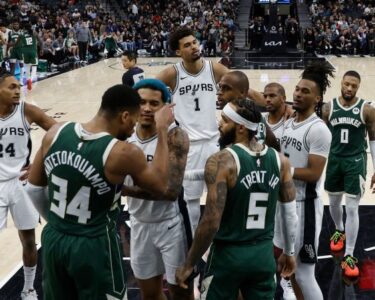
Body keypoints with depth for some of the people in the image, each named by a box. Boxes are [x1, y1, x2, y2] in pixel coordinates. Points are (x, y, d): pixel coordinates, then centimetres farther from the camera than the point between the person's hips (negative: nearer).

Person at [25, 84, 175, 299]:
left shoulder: (55, 134, -7)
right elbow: (161, 185, -4)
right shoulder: (123, 153, -22)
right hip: (94, 246, -5)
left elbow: (34, 188, 4)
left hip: (53, 240, 5)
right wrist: (162, 130, 0)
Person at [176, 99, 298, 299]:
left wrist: (188, 265, -10)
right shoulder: (280, 160, -1)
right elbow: (290, 213, 5)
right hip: (264, 254, 4)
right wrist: (289, 252, 19)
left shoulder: (220, 162, -18)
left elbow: (211, 223, -21)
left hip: (229, 254, -4)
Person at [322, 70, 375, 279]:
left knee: (352, 209, -5)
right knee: (334, 202, 18)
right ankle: (339, 231, 49)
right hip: (333, 159, 3)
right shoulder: (329, 108, -3)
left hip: (355, 162, -3)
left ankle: (349, 257, 4)